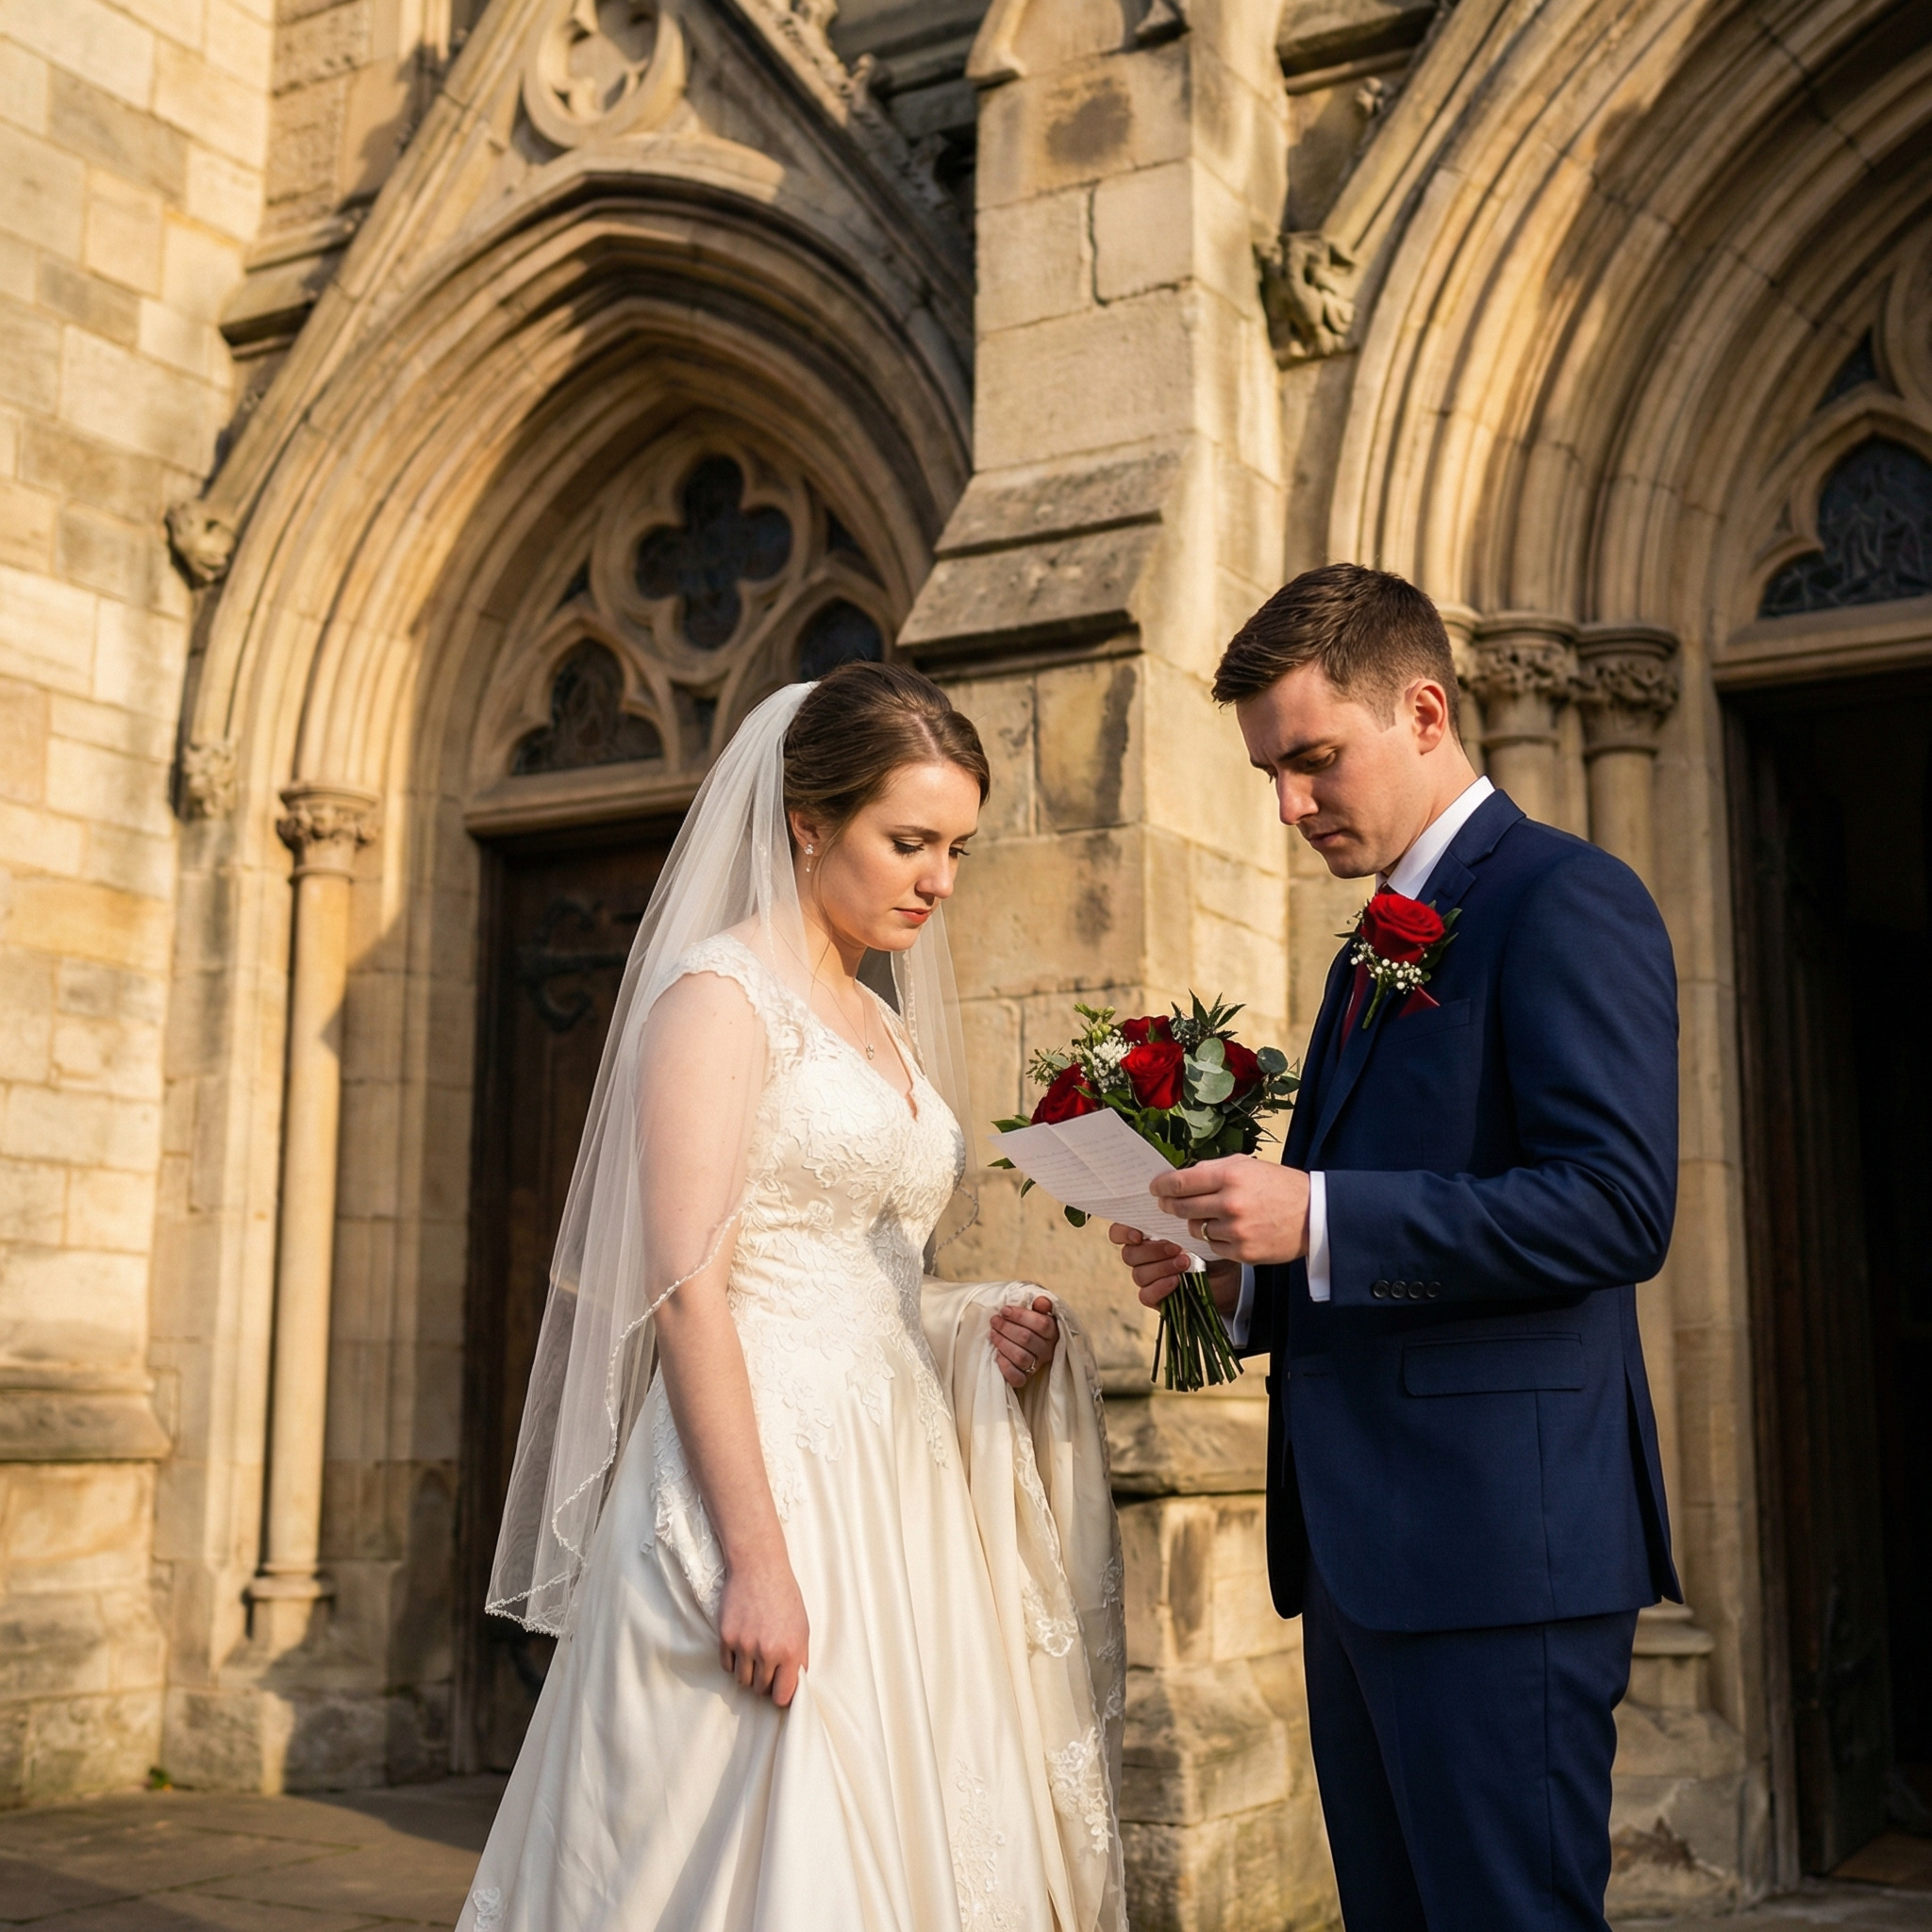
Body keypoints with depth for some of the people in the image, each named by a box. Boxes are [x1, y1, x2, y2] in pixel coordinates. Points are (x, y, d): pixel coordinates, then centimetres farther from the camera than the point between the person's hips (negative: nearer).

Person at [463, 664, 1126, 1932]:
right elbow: (684, 1292, -15)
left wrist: (979, 1334, 3)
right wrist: (756, 1557, -21)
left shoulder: (885, 1026, 17)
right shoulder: (720, 993, -7)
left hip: (892, 1497, 8)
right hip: (761, 1482, -8)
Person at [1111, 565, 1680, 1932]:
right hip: (1362, 1549, 9)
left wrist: (1317, 1220, -23)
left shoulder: (1567, 900, -7)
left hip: (1495, 1544, -9)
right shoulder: (1376, 951, 20)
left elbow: (1617, 1209, -19)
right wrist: (1232, 1276, 5)